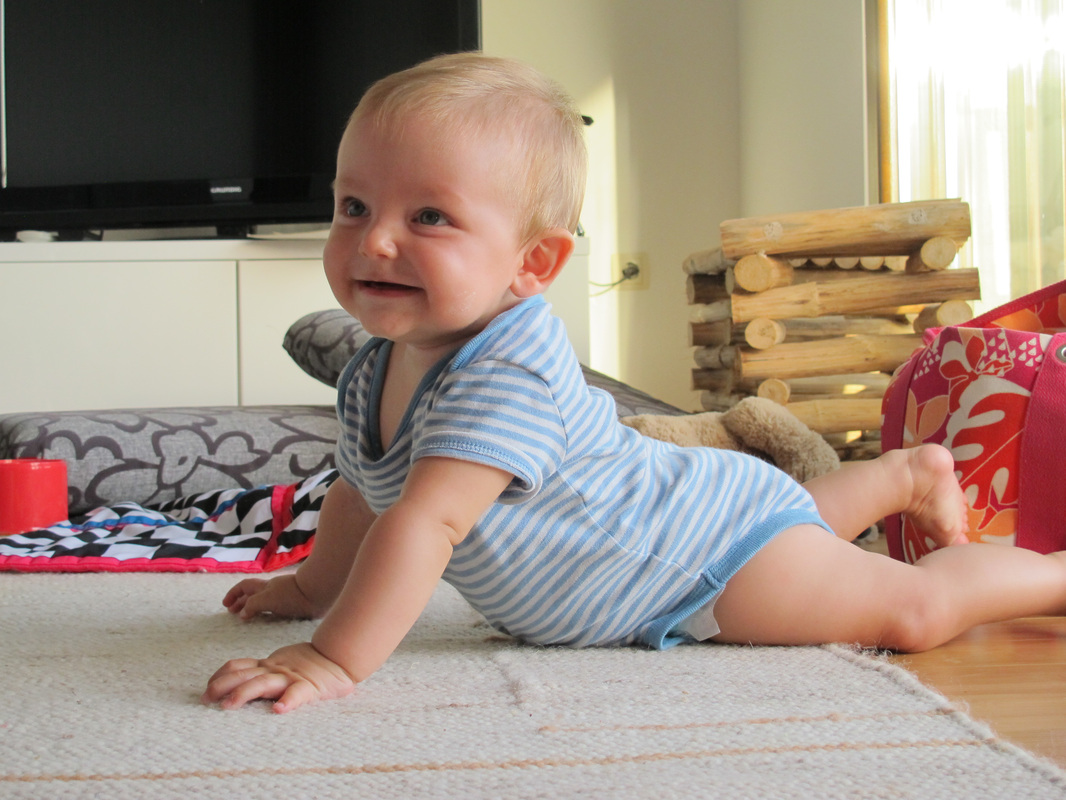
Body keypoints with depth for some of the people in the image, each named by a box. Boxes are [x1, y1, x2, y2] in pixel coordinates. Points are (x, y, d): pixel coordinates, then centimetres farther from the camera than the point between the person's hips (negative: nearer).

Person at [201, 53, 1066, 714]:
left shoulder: (502, 380, -40)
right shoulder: (372, 376, -10)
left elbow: (425, 523, -50)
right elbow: (362, 493, 11)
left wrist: (334, 659, -53)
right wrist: (312, 588, 17)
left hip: (716, 540, -9)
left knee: (912, 609, -10)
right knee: (798, 524, 37)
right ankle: (905, 473, 59)